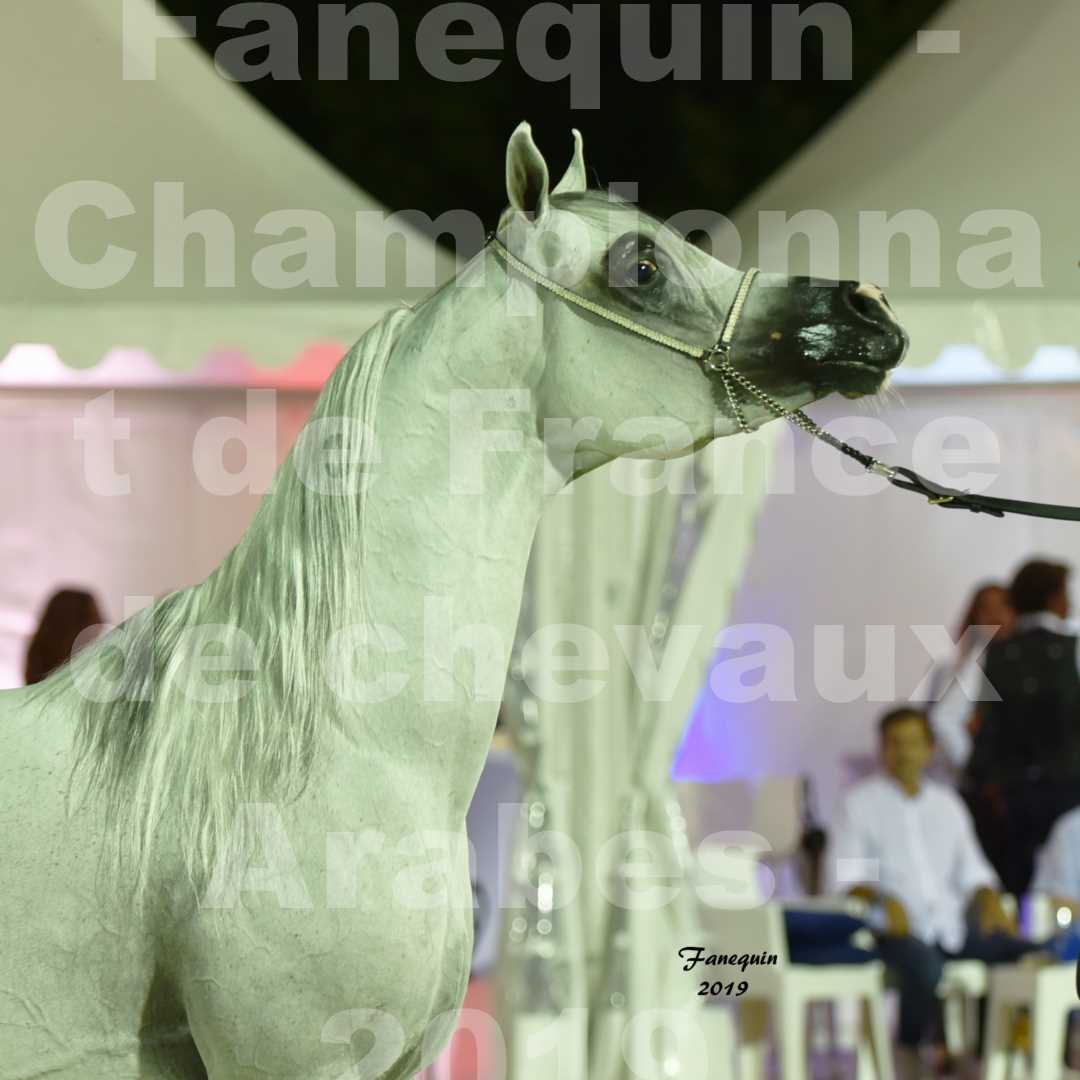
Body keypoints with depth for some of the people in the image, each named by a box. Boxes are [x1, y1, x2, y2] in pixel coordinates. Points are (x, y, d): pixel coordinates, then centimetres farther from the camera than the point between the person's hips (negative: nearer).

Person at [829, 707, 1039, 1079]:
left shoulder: (947, 803, 22)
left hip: (953, 923, 4)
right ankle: (908, 1049, -13)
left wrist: (991, 903, 0)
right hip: (899, 926, -4)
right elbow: (846, 873, -1)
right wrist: (884, 899, -20)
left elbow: (972, 868, 22)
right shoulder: (860, 803, 8)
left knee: (1033, 954, -19)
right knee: (925, 968, -39)